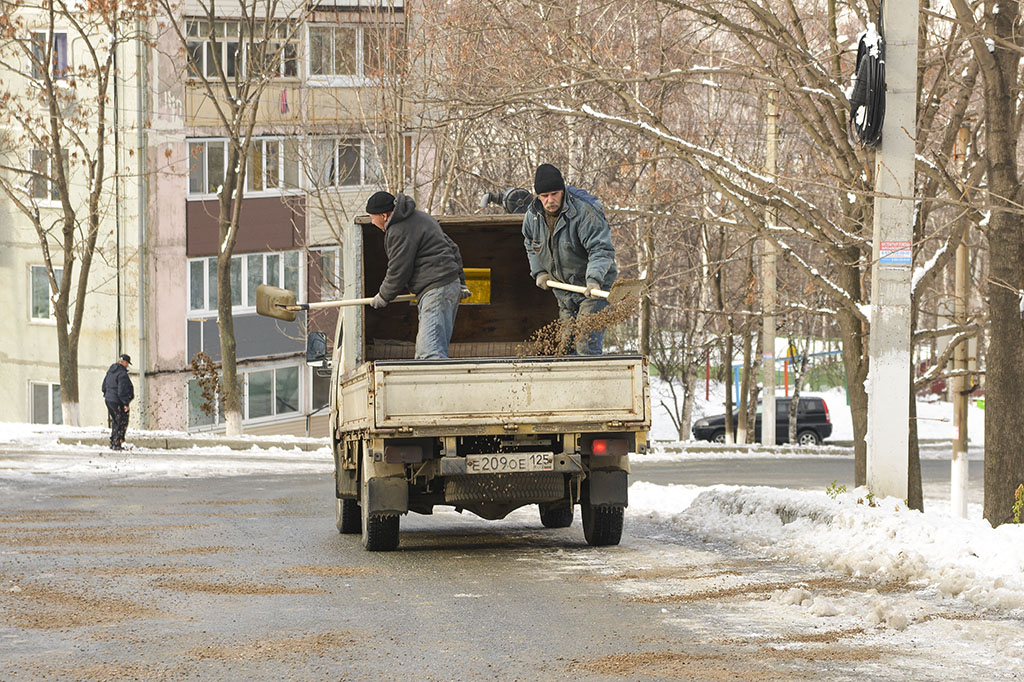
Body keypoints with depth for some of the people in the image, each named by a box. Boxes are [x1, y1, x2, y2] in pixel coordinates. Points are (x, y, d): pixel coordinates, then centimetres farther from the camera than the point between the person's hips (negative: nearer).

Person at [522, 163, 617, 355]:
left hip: (594, 288, -7)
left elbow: (602, 249, -26)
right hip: (564, 291, 7)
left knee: (587, 347, -18)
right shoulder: (533, 216, 0)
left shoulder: (584, 213, -22)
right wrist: (538, 272, 11)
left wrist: (594, 279, -40)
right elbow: (531, 245, 22)